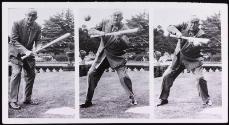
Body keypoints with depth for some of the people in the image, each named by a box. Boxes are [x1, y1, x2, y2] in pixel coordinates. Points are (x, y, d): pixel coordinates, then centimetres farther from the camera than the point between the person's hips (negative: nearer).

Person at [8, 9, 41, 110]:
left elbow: (38, 41, 2)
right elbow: (14, 41, -19)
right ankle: (13, 101, -15)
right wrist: (25, 50, -31)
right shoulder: (17, 24, -17)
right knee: (16, 73, -18)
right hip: (16, 52, -5)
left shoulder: (37, 28, -6)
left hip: (28, 52, 5)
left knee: (31, 74, 4)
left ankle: (27, 99, 18)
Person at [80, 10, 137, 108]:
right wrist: (98, 32, -22)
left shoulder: (124, 28, -7)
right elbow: (90, 31, -2)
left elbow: (126, 45, -18)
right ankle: (88, 101, 12)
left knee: (123, 77, -16)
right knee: (91, 74, -2)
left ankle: (132, 98, 9)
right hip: (102, 55, 3)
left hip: (116, 57, -3)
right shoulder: (105, 23, 1)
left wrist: (120, 38, -37)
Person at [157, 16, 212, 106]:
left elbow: (197, 46, -22)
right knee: (167, 76, -1)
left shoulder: (201, 34, -8)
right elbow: (169, 28, -8)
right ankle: (163, 99, 14)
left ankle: (206, 100, 8)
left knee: (200, 78, -15)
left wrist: (195, 44, -46)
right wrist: (177, 31, -28)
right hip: (179, 58, 3)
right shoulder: (184, 27, 0)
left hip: (193, 60, -2)